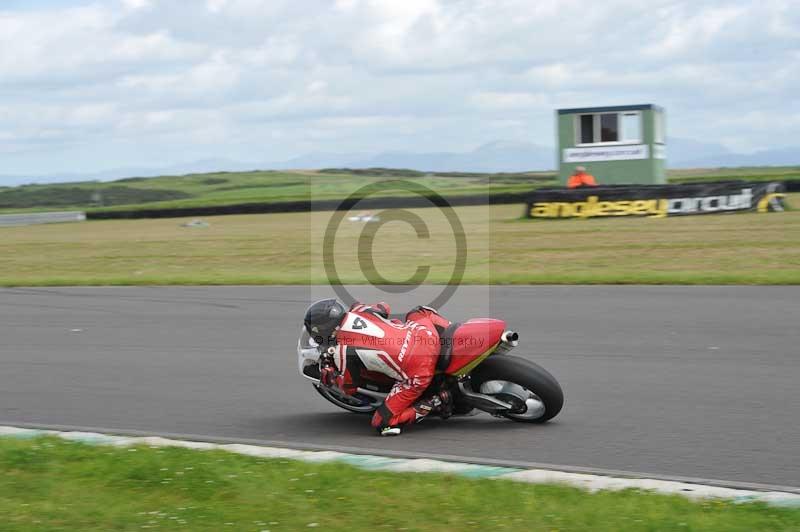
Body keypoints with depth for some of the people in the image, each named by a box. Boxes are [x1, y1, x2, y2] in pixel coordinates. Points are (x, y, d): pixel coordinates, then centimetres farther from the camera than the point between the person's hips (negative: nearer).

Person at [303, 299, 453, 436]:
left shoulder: (341, 352, -7)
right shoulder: (358, 309, 8)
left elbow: (349, 389, 9)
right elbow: (384, 308, 32)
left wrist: (328, 374, 24)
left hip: (416, 375, -7)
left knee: (383, 424, 2)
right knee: (419, 312, 38)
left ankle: (435, 403, -6)